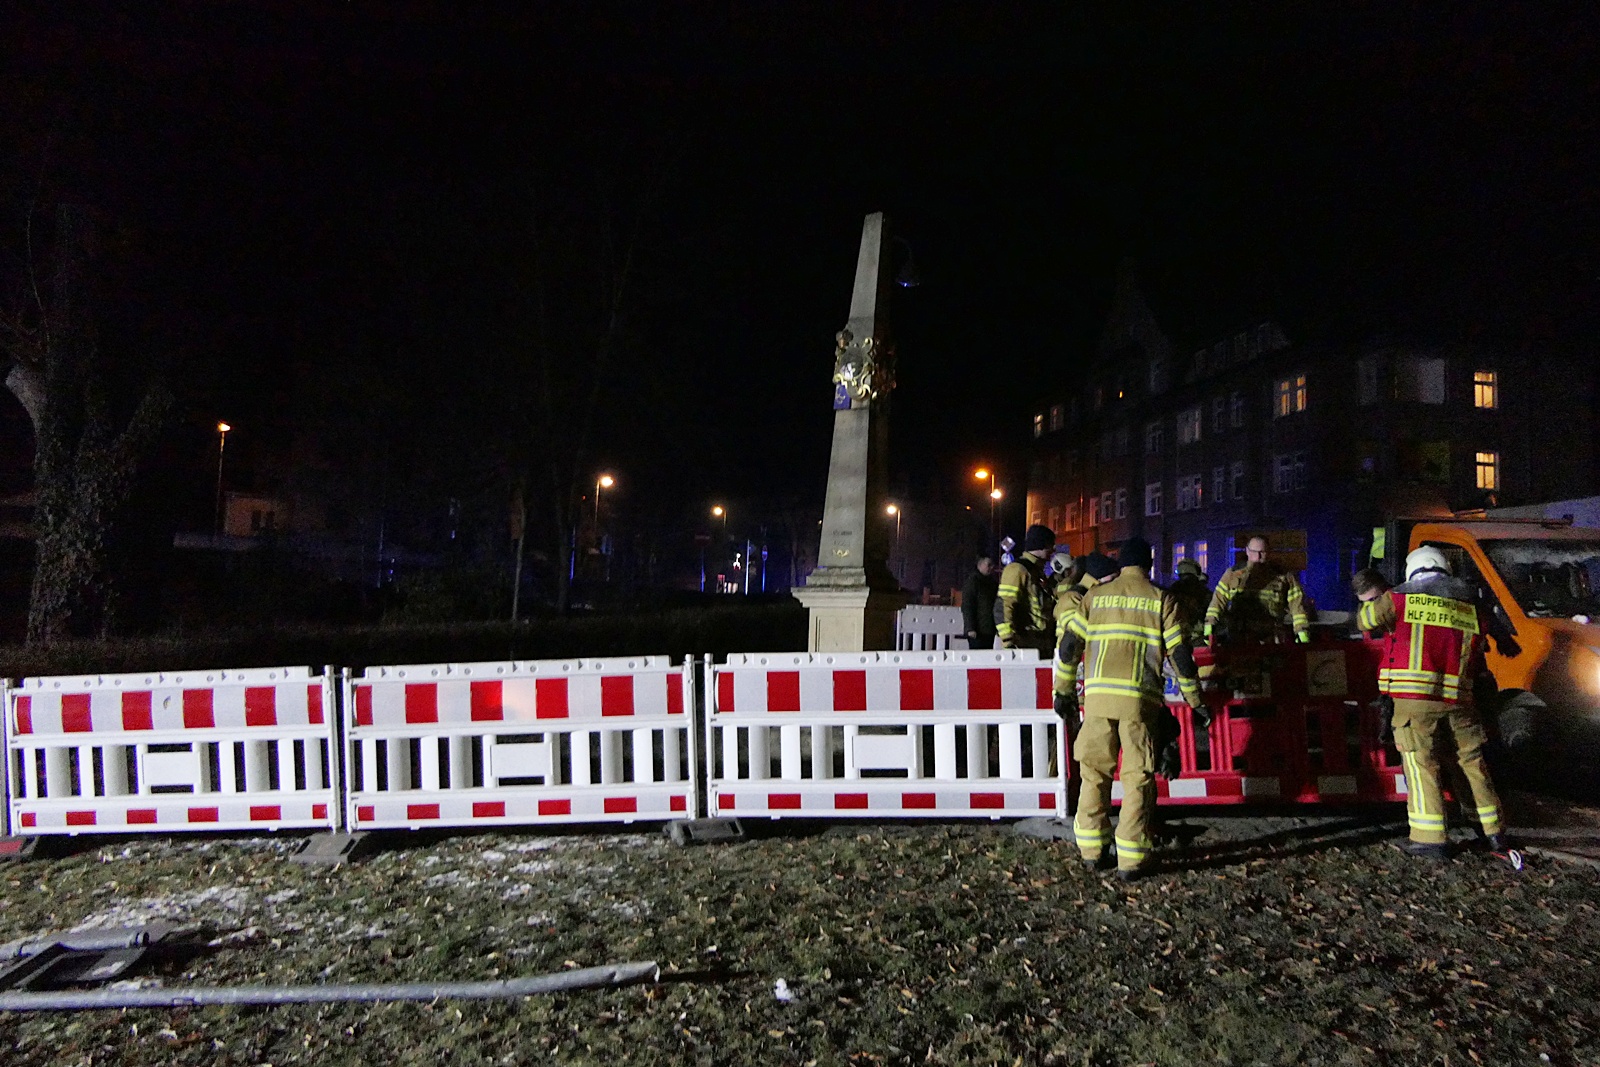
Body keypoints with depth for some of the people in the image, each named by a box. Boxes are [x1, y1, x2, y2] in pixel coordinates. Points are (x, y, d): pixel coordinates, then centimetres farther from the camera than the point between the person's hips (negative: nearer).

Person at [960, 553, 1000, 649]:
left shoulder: (992, 580, 17)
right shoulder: (971, 581, -8)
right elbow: (966, 606, -13)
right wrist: (970, 628, -19)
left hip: (989, 630, 8)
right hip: (978, 631, -8)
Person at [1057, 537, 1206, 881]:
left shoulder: (1095, 596, 11)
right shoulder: (1161, 600, 7)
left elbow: (1068, 647, 10)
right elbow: (1180, 654, 4)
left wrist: (1064, 691, 20)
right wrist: (1196, 701, 14)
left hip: (1097, 696, 2)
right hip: (1140, 699, -1)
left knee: (1094, 772, 12)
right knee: (1138, 778, 6)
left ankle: (1092, 851, 15)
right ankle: (1131, 859, 7)